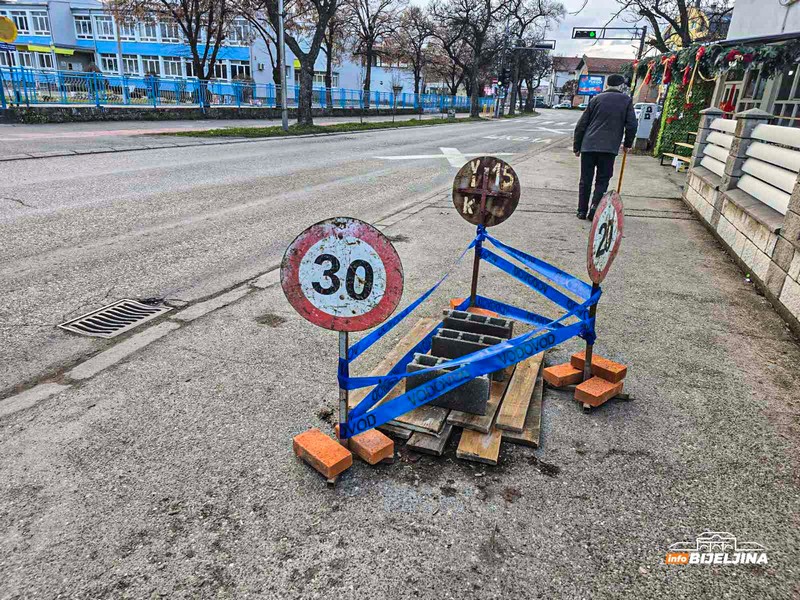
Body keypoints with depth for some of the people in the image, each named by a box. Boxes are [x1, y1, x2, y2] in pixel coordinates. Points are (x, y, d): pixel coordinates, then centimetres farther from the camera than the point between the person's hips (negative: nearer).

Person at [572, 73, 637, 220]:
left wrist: (577, 146, 13)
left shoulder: (596, 99, 9)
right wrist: (627, 144, 17)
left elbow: (581, 125, 6)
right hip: (609, 148, -1)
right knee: (602, 180, 8)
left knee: (585, 180, 8)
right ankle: (594, 209, -4)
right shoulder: (626, 101, 7)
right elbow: (632, 125, 2)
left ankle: (582, 211, 10)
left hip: (588, 146, 1)